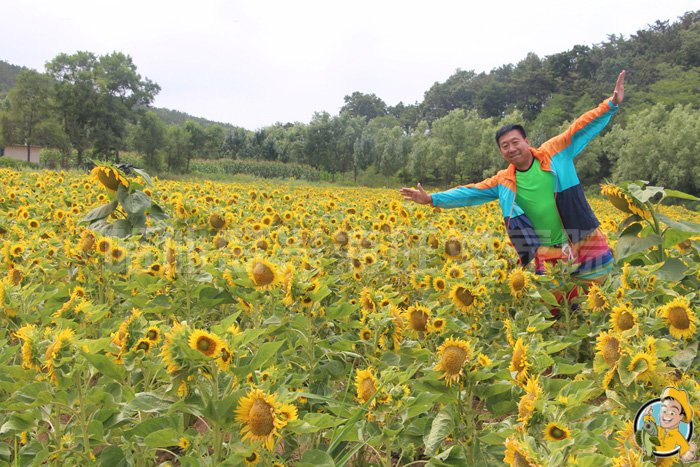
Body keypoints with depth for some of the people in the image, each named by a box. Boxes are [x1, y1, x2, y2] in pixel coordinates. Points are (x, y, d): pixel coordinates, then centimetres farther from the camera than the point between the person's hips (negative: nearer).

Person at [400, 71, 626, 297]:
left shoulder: (554, 151, -1)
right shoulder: (504, 181, 5)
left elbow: (582, 128, -1)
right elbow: (470, 192, 6)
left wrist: (611, 103, -11)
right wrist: (432, 199, 0)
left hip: (584, 242, -1)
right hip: (549, 253, 1)